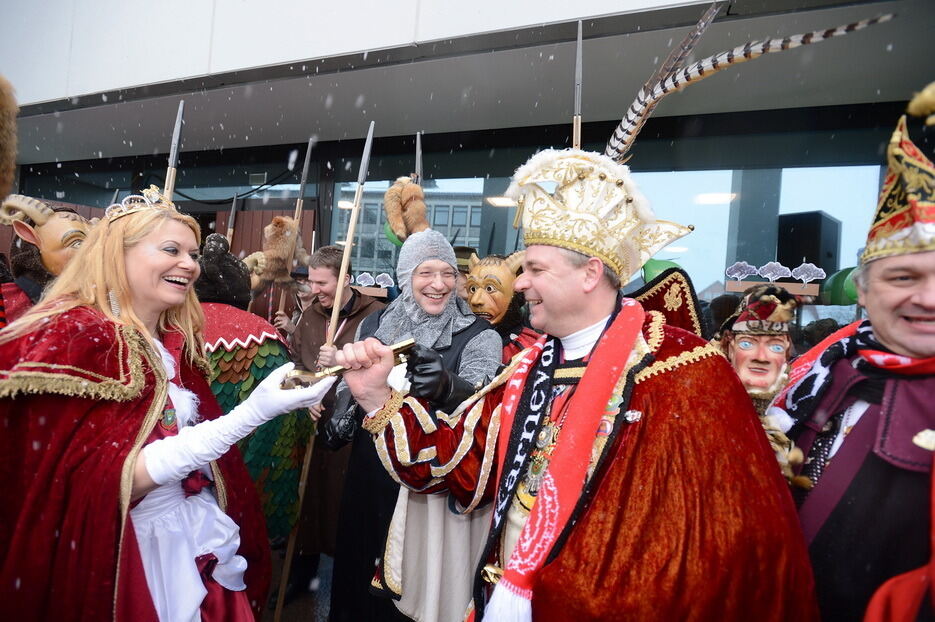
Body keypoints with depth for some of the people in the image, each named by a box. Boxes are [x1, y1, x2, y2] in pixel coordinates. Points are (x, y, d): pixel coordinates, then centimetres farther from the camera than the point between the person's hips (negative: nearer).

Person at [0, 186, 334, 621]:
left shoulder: (175, 341, 5)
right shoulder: (74, 338, -18)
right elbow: (113, 482, -26)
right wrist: (251, 413, -32)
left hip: (198, 537, 7)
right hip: (124, 554, -7)